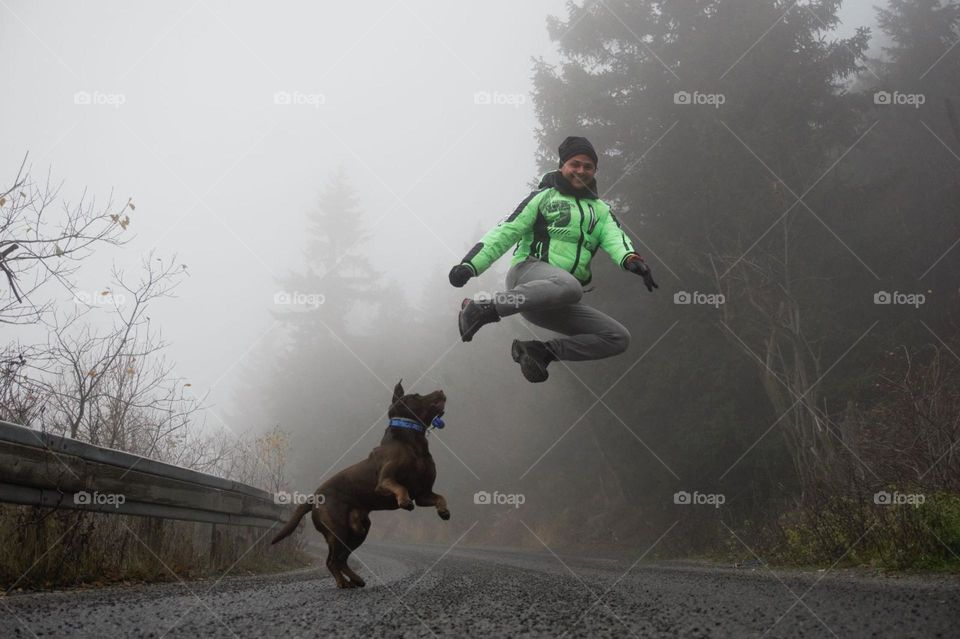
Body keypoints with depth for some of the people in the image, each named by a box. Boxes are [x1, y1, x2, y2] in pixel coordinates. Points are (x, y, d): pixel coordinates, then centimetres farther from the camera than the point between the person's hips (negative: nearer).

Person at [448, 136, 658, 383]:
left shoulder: (600, 210, 24)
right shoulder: (543, 197, 13)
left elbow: (615, 237, 3)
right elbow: (506, 231, 3)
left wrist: (630, 259, -22)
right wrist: (471, 264, -11)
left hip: (558, 307, 6)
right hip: (529, 273, -5)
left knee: (618, 338, -6)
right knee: (569, 286, -40)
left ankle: (541, 352, -7)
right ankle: (482, 308, -32)